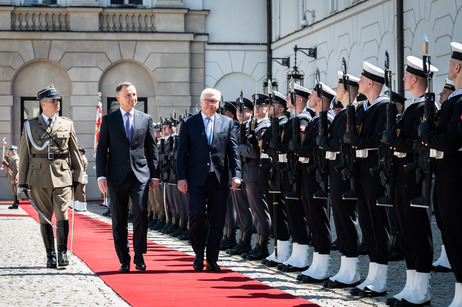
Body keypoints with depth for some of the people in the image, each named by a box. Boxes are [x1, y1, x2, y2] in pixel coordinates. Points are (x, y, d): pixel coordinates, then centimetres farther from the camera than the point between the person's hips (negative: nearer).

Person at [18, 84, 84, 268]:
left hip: (62, 176, 0)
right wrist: (23, 182, 4)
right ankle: (50, 255, 12)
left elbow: (75, 153, 13)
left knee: (62, 214, -10)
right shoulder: (30, 126, 8)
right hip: (39, 178, 0)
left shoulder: (67, 125, 11)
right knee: (45, 218, 4)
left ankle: (62, 252, 4)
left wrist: (78, 177, 8)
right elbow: (24, 155, 8)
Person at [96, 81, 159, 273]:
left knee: (140, 211, -16)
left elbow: (152, 149, 12)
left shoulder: (146, 119, 10)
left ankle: (139, 256, -2)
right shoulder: (108, 120, 7)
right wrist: (101, 175, -4)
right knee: (119, 220, 2)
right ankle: (124, 260, 11)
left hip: (140, 174, 0)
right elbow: (101, 149, 5)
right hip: (117, 176, 0)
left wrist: (154, 175, 6)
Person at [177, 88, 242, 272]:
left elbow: (234, 151, 6)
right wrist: (182, 178, -3)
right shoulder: (189, 124, 6)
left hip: (219, 179, 1)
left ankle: (212, 260, 11)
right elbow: (182, 153, 5)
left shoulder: (227, 123, 9)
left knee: (217, 220, 2)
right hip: (197, 179, -1)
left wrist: (236, 174, -6)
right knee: (197, 215, -11)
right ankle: (199, 253, 8)